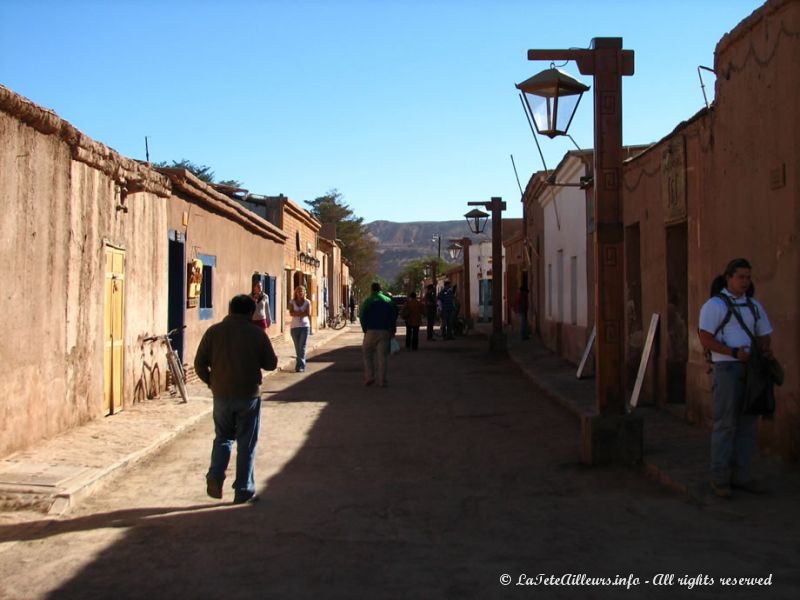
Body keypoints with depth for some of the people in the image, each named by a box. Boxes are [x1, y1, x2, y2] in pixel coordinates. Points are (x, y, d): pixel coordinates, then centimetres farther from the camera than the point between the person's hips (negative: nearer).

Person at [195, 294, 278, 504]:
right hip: (249, 395, -2)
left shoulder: (213, 332, -1)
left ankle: (215, 476, 0)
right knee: (246, 444, 8)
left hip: (222, 395, 2)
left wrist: (211, 382, 14)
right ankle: (243, 491, 12)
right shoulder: (256, 334, -7)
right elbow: (271, 364, 0)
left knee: (223, 437, 20)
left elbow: (200, 364, -1)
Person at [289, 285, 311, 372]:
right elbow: (291, 313, -9)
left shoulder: (307, 302, 3)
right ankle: (301, 364, 18)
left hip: (304, 326, -2)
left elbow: (308, 314, -8)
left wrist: (297, 313, -8)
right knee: (297, 347, 7)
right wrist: (303, 313, -13)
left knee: (302, 347, -9)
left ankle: (300, 366, -12)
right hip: (294, 326, 2)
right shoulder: (292, 302, 5)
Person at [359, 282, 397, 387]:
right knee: (383, 356, 3)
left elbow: (362, 317, -8)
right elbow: (394, 315, 5)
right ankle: (382, 380, 1)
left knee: (368, 354, 13)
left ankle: (369, 377, 4)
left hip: (371, 331, -2)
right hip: (385, 332, 2)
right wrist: (392, 330, 10)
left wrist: (365, 329, 1)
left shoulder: (367, 302, -1)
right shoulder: (388, 301, 6)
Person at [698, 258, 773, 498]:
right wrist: (735, 353, -20)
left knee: (747, 424, 6)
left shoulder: (754, 306, 15)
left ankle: (740, 475, 13)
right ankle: (719, 479, -1)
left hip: (750, 370, 6)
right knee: (725, 424, -6)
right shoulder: (714, 304, -5)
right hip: (727, 368, -6)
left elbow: (764, 337, 19)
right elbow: (705, 339, -12)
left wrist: (764, 354, -3)